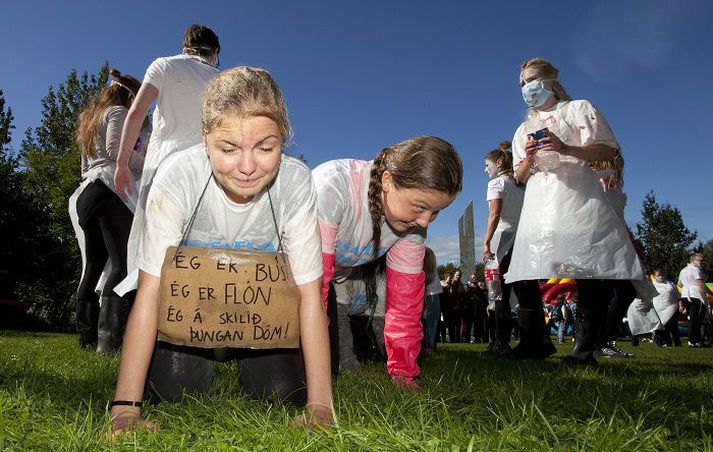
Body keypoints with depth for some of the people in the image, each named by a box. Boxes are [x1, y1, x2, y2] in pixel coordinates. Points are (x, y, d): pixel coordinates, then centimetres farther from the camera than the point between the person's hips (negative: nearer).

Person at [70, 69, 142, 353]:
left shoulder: (90, 119, 33)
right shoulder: (118, 111, 8)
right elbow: (115, 147, -11)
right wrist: (145, 167, -1)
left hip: (85, 194, 9)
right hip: (111, 188, -9)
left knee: (94, 266, 7)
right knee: (122, 264, -17)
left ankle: (87, 337, 5)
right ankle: (109, 339, -29)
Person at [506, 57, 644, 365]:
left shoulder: (578, 109, 14)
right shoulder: (524, 129, 28)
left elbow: (608, 150, 2)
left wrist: (566, 149, -13)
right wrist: (528, 159, 0)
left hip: (576, 197, -4)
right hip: (539, 204, 5)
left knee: (589, 270, -13)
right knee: (524, 275, -6)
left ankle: (584, 348, -7)